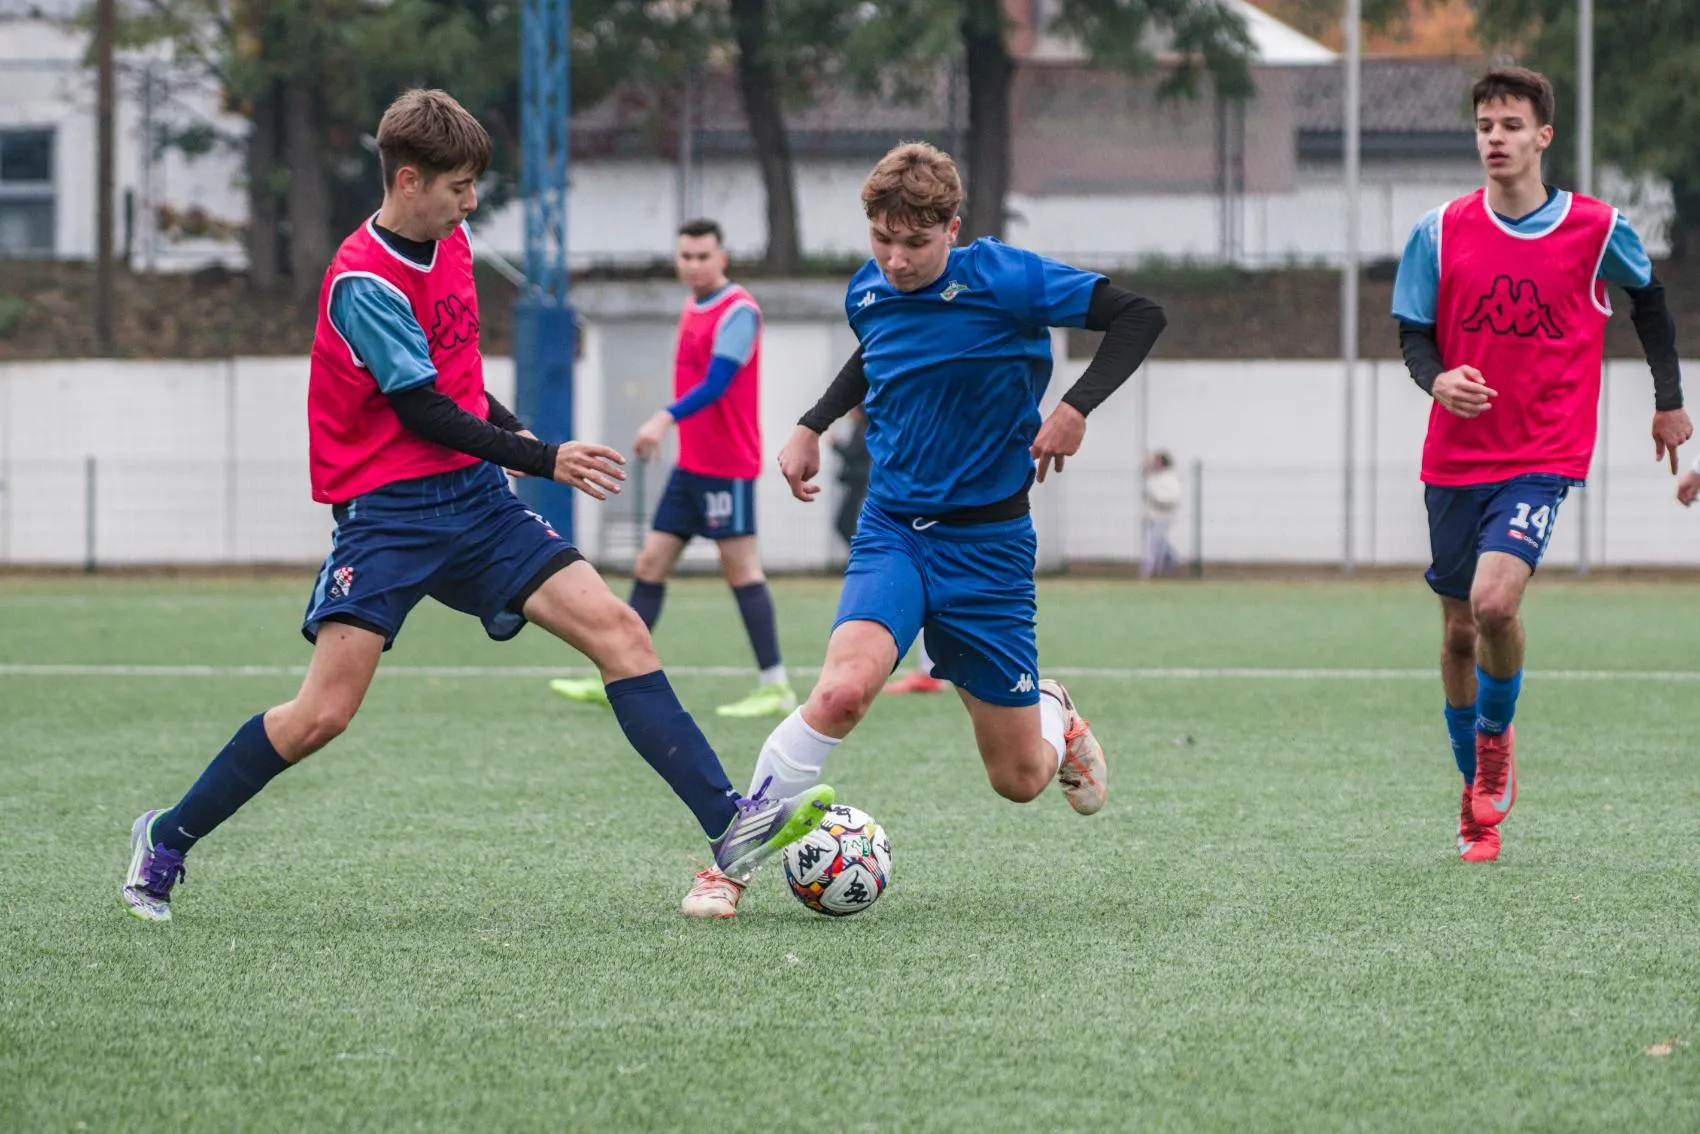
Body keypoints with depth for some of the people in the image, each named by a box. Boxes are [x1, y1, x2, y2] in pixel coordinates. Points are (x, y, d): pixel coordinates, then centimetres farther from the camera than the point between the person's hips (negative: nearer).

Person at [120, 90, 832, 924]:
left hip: (475, 497, 7)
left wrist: (514, 435, 19)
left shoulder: (448, 243, 9)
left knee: (618, 630, -9)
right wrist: (545, 461, -15)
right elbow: (423, 411, -17)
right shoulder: (363, 282, -16)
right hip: (388, 511, -7)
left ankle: (730, 824, -13)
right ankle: (165, 841, 7)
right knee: (323, 713, -13)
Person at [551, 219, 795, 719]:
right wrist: (664, 427, 17)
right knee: (650, 565, 7)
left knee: (741, 569, -7)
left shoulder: (738, 312, -13)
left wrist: (666, 419, -35)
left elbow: (715, 384, -24)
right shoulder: (692, 310, 14)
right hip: (691, 464, 9)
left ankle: (775, 687, -2)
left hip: (727, 466, -9)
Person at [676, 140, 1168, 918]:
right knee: (843, 688, -30)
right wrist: (813, 425, 16)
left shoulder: (1004, 281, -14)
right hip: (893, 530, 2)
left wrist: (1077, 408, -23)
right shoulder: (867, 292, 1)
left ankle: (1054, 718, 43)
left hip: (987, 544, -2)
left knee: (1018, 781, 5)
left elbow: (1137, 317, -12)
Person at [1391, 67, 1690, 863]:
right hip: (1455, 460, 3)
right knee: (1459, 629, 9)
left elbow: (1648, 300, 15)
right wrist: (1437, 381, -19)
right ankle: (1477, 800, 27)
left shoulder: (1597, 230, -4)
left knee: (1494, 602, -24)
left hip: (1544, 456, -3)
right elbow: (1414, 338, 3)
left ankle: (1496, 737, 5)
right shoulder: (1440, 234, -2)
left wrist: (1669, 401, 20)